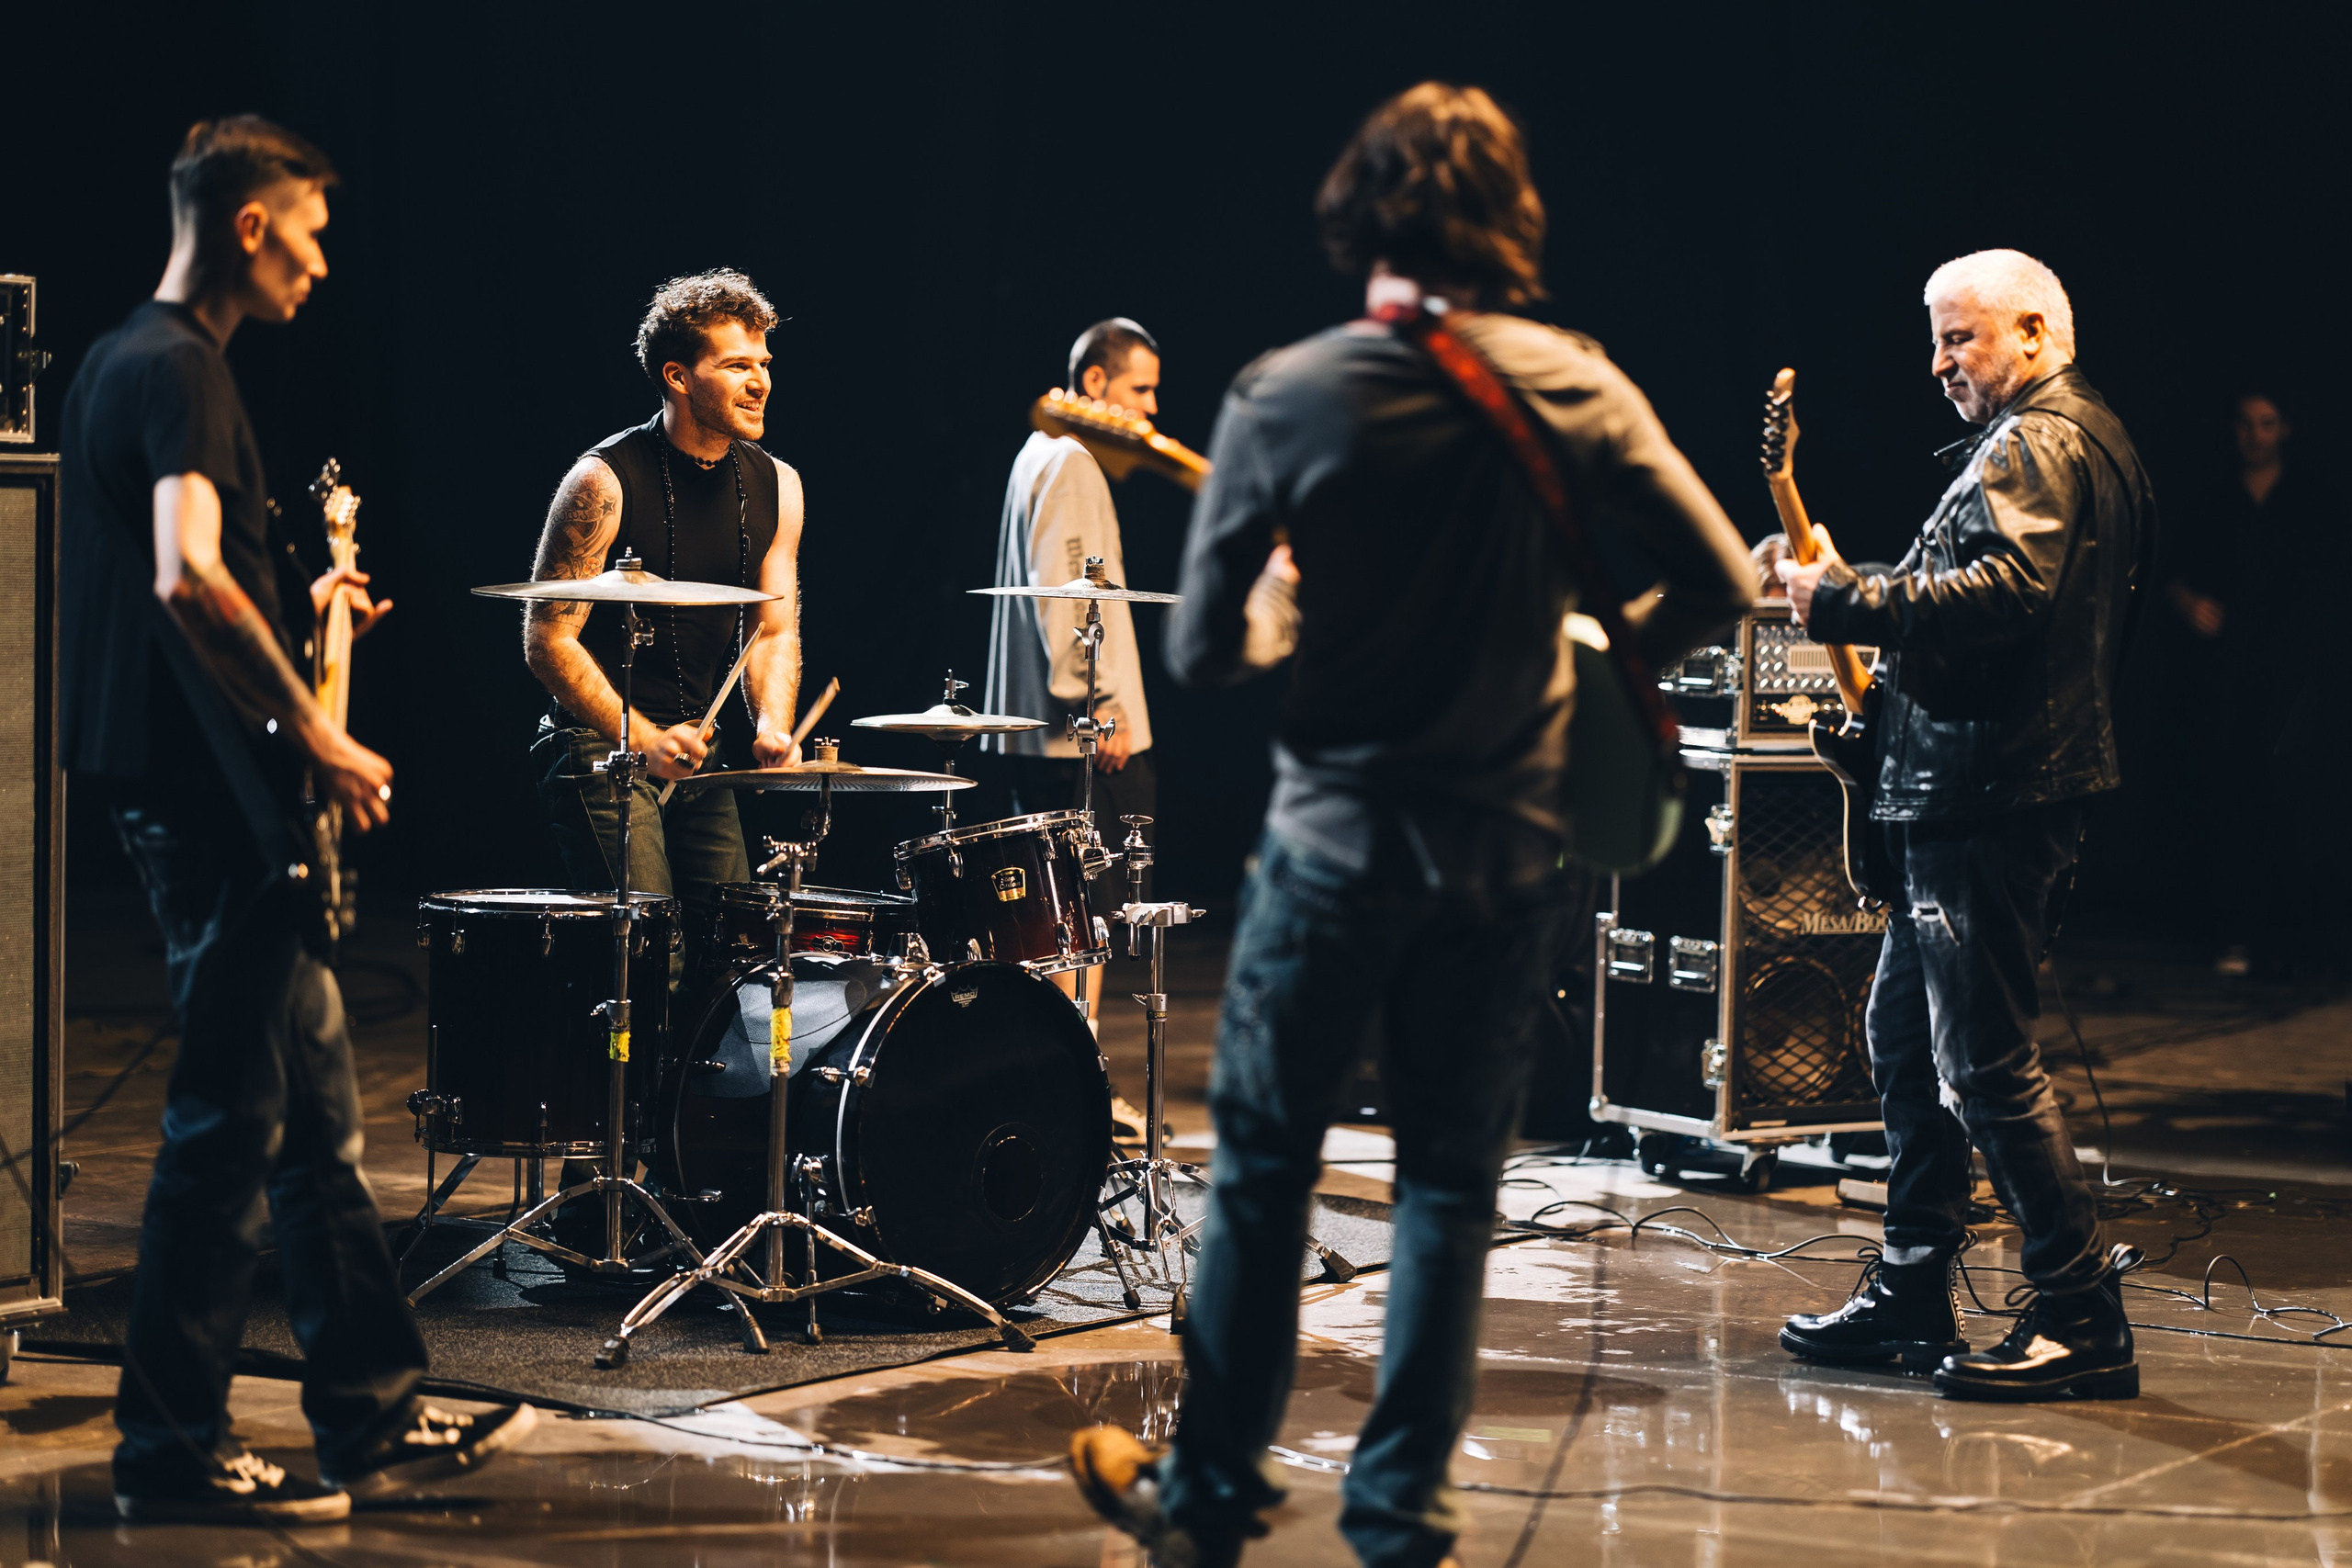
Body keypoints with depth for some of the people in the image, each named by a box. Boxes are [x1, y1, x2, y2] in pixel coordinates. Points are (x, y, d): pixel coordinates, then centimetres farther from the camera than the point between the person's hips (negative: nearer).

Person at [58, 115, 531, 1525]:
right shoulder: (182, 371, -14)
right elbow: (186, 577, -29)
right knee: (232, 1124, -5)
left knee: (319, 1112, 13)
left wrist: (296, 617, 18)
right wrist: (317, 733, -22)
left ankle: (376, 1420, 19)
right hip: (213, 793, -11)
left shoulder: (123, 361, 18)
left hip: (202, 797, 11)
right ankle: (174, 1449, 2)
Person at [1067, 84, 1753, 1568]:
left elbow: (1204, 650, -7)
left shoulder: (1282, 397, -9)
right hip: (1510, 847, 2)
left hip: (1337, 840, -2)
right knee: (1452, 1181, 11)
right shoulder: (1574, 386, -4)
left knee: (1265, 1166, 11)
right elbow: (1724, 583, -4)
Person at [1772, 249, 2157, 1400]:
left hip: (1990, 795, -11)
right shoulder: (2083, 441, 22)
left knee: (1985, 1060, -10)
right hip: (1975, 793, 11)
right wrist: (1865, 596, 15)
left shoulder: (2035, 445, -12)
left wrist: (1847, 602, -23)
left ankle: (2081, 1316, -7)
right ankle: (1912, 1297, 22)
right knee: (1905, 1035, 16)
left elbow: (2007, 591, -28)